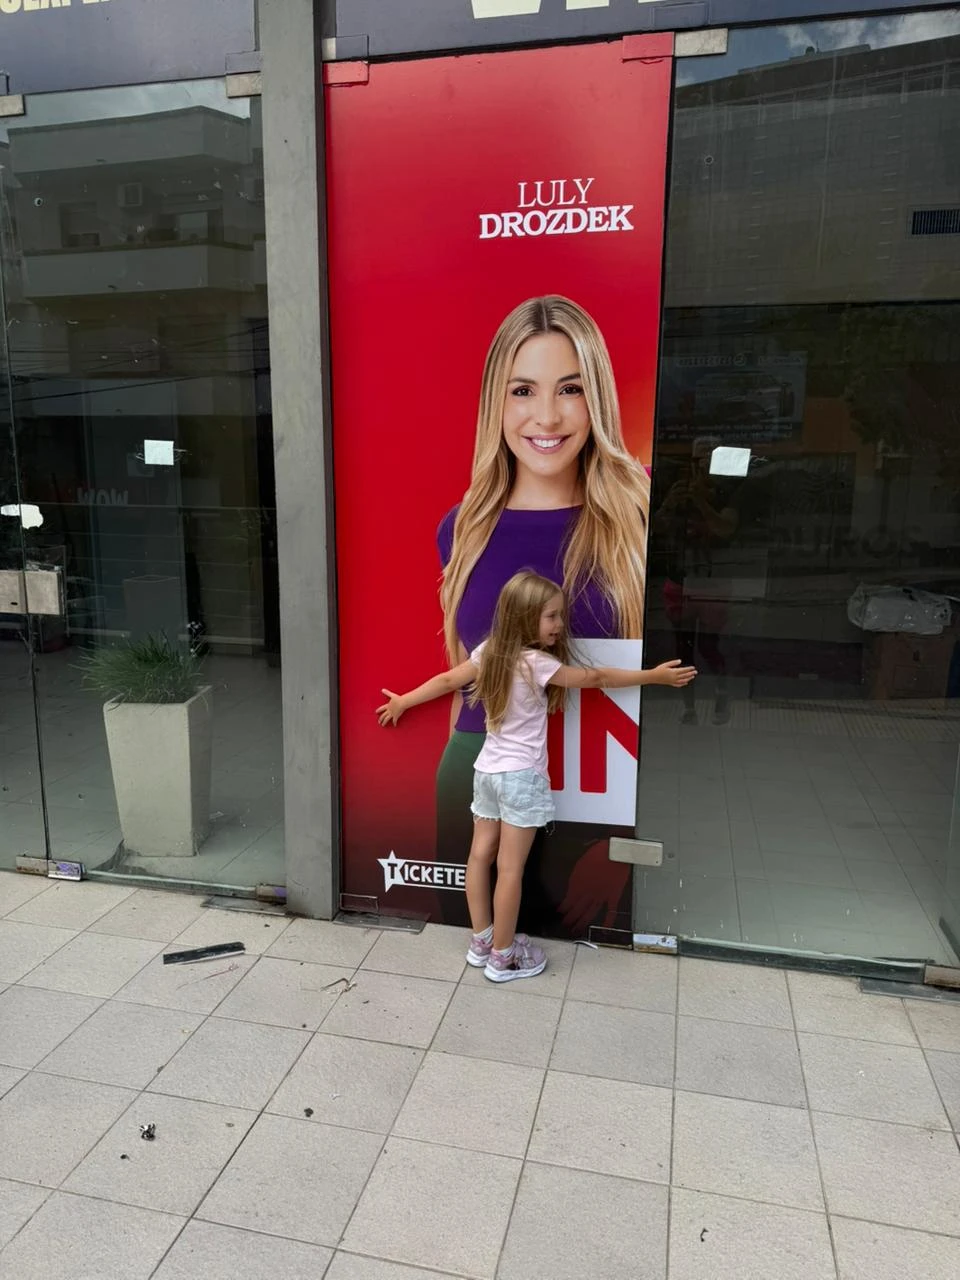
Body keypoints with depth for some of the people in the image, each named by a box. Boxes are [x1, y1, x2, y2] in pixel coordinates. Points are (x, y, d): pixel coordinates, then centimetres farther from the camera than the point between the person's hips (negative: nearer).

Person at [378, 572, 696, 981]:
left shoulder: (489, 651, 0)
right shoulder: (537, 663, -19)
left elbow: (447, 680, 8)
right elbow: (595, 678, -12)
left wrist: (402, 702, 22)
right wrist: (656, 675, -3)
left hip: (487, 770, 8)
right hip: (521, 776, -8)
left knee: (481, 855, 13)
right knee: (511, 867, 2)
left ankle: (482, 941, 26)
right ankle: (503, 957, 13)